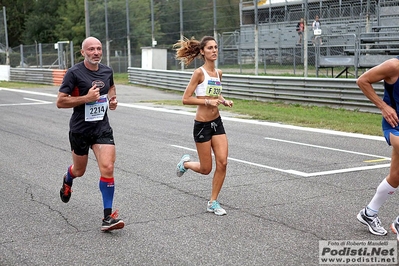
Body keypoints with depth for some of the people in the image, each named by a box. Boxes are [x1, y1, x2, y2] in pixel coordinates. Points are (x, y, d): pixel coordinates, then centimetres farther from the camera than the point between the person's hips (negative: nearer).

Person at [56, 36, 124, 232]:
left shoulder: (107, 71, 2)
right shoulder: (74, 73, -13)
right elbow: (60, 102, -15)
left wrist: (112, 99, 4)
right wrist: (86, 98, -24)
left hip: (102, 127, 2)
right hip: (80, 129, -2)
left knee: (107, 168, -14)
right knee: (79, 170, 16)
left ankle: (108, 217, -8)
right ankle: (67, 181, 56)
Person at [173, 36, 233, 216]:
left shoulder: (218, 73, 7)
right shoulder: (199, 72, -13)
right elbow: (186, 99, -15)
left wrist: (224, 101, 5)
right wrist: (208, 101, -23)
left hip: (217, 122, 6)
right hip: (202, 124, -6)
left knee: (222, 162, -4)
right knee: (206, 169, 3)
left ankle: (213, 202, 10)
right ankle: (186, 163, 37)